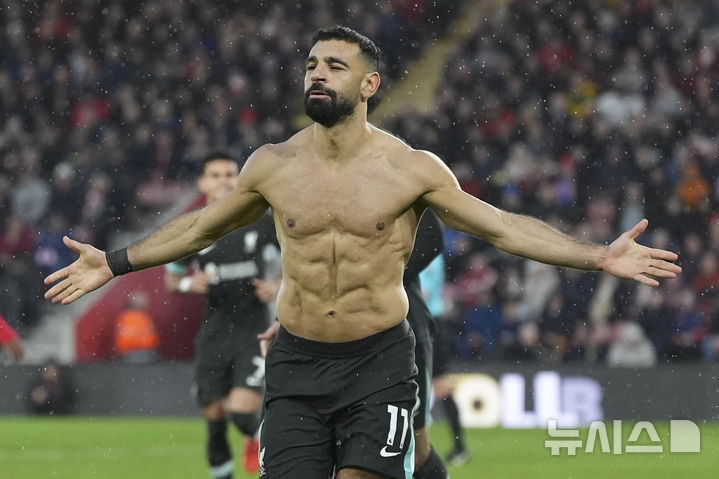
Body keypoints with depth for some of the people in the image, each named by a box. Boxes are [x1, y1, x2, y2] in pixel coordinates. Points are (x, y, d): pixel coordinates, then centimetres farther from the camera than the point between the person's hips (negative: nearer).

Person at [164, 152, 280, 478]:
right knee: (214, 420, 4)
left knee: (242, 413, -16)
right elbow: (170, 278, 13)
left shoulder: (261, 222, -1)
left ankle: (257, 436, 19)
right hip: (214, 334, 2)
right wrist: (189, 284, -9)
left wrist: (278, 288, -7)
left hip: (253, 331, -2)